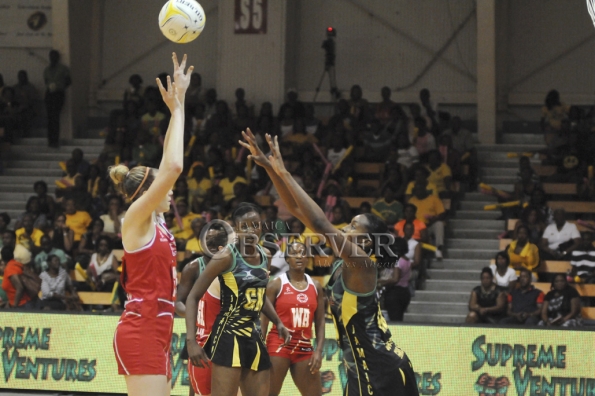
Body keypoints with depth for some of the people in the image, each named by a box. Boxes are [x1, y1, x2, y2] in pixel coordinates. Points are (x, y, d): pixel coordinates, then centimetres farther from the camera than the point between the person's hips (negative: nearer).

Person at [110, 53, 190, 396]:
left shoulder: (156, 222, 14)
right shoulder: (136, 219, -8)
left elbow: (170, 164, 19)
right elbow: (173, 167, -19)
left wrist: (179, 106, 15)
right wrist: (176, 108, -10)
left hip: (158, 330, 9)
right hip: (140, 331, -9)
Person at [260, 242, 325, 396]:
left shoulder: (315, 287, 10)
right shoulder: (276, 285, -3)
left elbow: (320, 322, 10)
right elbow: (264, 319, -4)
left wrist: (319, 351, -1)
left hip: (304, 348, 5)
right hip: (278, 345, -5)